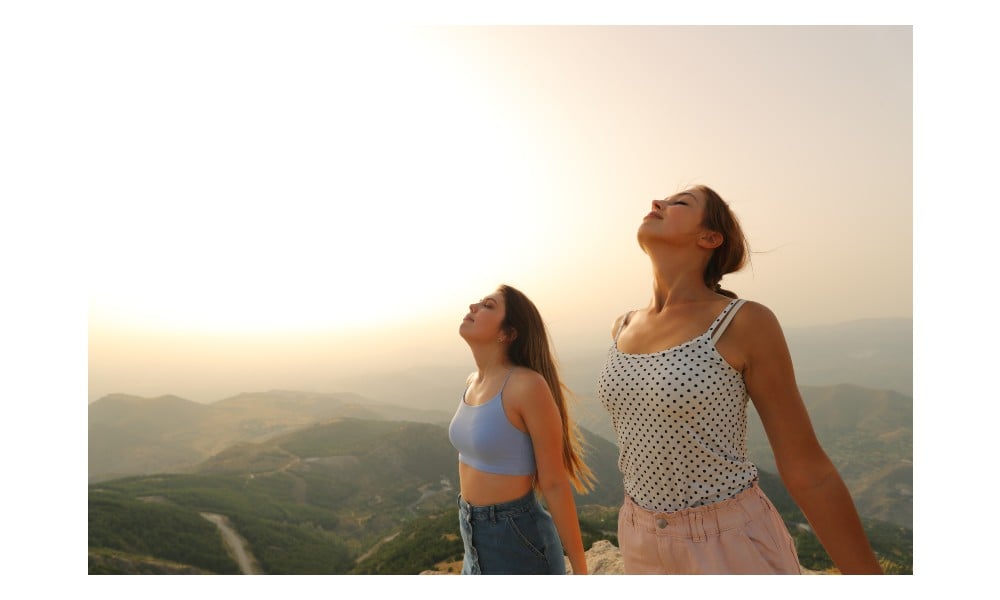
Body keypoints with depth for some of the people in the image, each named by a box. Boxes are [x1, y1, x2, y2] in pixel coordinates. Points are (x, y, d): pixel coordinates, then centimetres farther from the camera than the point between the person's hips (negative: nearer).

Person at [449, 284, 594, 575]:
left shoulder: (529, 385, -22)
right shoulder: (474, 382, 3)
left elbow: (556, 484, -17)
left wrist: (580, 572, -10)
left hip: (520, 543, -8)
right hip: (478, 541, 8)